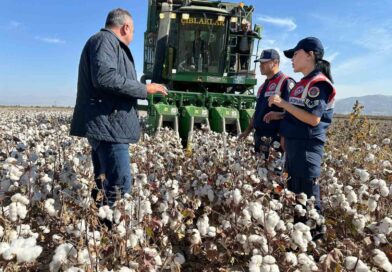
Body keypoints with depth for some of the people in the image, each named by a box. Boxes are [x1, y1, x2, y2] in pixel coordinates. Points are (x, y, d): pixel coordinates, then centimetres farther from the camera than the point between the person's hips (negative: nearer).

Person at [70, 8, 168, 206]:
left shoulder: (109, 43, 27)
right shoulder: (105, 40, -5)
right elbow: (104, 77, -23)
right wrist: (144, 88, -15)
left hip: (107, 125, 11)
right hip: (107, 125, -11)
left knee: (105, 186, 12)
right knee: (119, 186, -13)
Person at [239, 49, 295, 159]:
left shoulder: (286, 82, -8)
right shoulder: (263, 86, 19)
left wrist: (278, 115, -33)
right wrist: (248, 130, 24)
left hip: (275, 138, -8)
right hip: (259, 137, 9)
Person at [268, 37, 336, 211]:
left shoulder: (318, 83, -12)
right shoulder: (302, 84, 15)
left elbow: (314, 119, -21)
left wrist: (284, 104, -20)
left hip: (307, 146, -10)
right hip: (293, 144, 10)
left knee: (306, 196, -4)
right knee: (293, 192, 16)